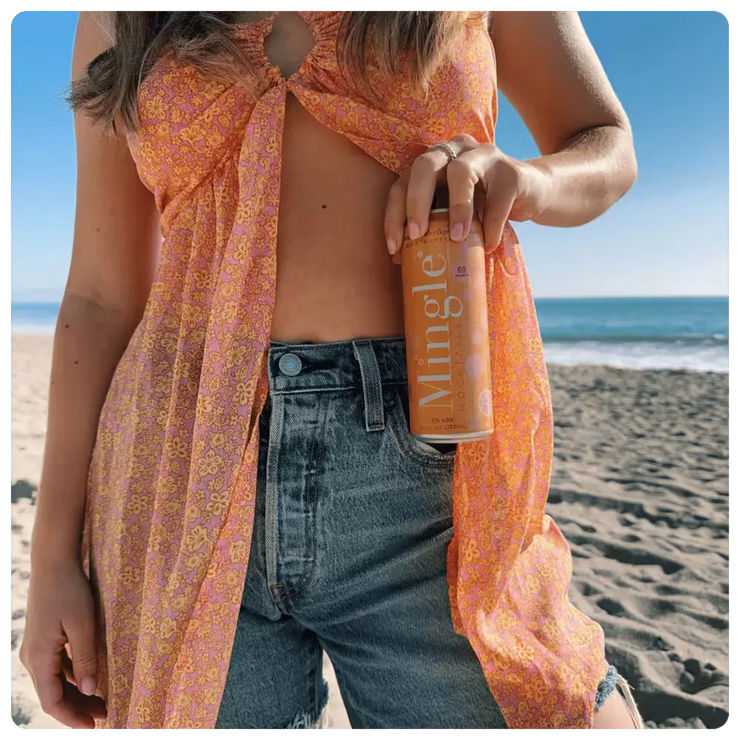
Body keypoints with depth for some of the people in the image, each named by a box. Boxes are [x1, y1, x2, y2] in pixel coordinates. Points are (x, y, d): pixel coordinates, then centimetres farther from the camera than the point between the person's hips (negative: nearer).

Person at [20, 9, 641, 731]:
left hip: (418, 460, 0)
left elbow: (608, 146, 17)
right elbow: (102, 298, 8)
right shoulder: (118, 20, 12)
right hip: (186, 466, 2)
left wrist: (524, 179, -8)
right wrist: (53, 554, 5)